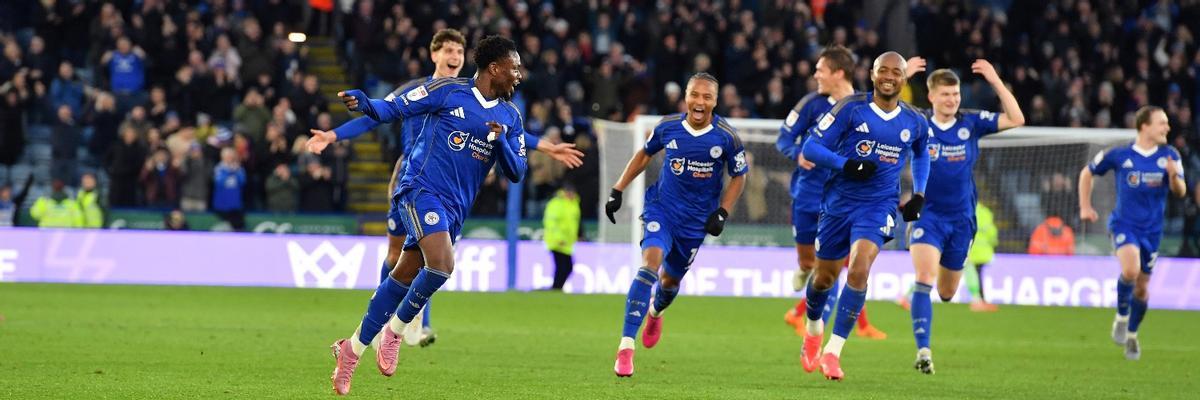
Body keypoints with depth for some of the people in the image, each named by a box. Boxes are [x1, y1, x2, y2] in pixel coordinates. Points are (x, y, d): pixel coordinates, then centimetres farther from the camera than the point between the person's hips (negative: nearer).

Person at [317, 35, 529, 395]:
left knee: (405, 276, 8)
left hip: (455, 209, 6)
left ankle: (354, 347, 20)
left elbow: (516, 173, 10)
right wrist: (365, 104, -22)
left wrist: (502, 142, -9)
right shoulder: (448, 90, -4)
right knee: (441, 263, -26)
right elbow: (394, 108, -1)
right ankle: (396, 329, -5)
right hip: (422, 189, -6)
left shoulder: (510, 117, 11)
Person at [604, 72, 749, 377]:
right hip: (662, 207, -1)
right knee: (650, 262, -24)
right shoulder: (668, 127, -9)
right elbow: (644, 154, 9)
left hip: (696, 220, 1)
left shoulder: (726, 136, -12)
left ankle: (655, 313, 55)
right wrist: (617, 191, 7)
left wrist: (722, 213, -10)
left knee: (670, 279, 14)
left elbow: (739, 176, 1)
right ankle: (626, 346, -26)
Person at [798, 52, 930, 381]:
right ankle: (813, 330, 44)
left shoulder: (914, 123, 3)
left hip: (878, 206, 0)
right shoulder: (851, 109, -8)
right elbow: (811, 148, -8)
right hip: (839, 202, 0)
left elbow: (921, 155, 25)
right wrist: (845, 164, -24)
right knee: (824, 277, 10)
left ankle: (832, 352, -15)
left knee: (859, 271, -22)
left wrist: (919, 196, 13)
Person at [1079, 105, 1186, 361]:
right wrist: (1085, 207, 7)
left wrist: (1174, 176, -28)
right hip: (1124, 223, -3)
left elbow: (1180, 192, -6)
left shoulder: (1169, 156, -1)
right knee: (1131, 270, -29)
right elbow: (1087, 173, 10)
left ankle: (1132, 335, 32)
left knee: (1142, 287, 10)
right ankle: (1122, 315, -3)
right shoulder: (1119, 155, -5)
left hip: (1152, 230, 3)